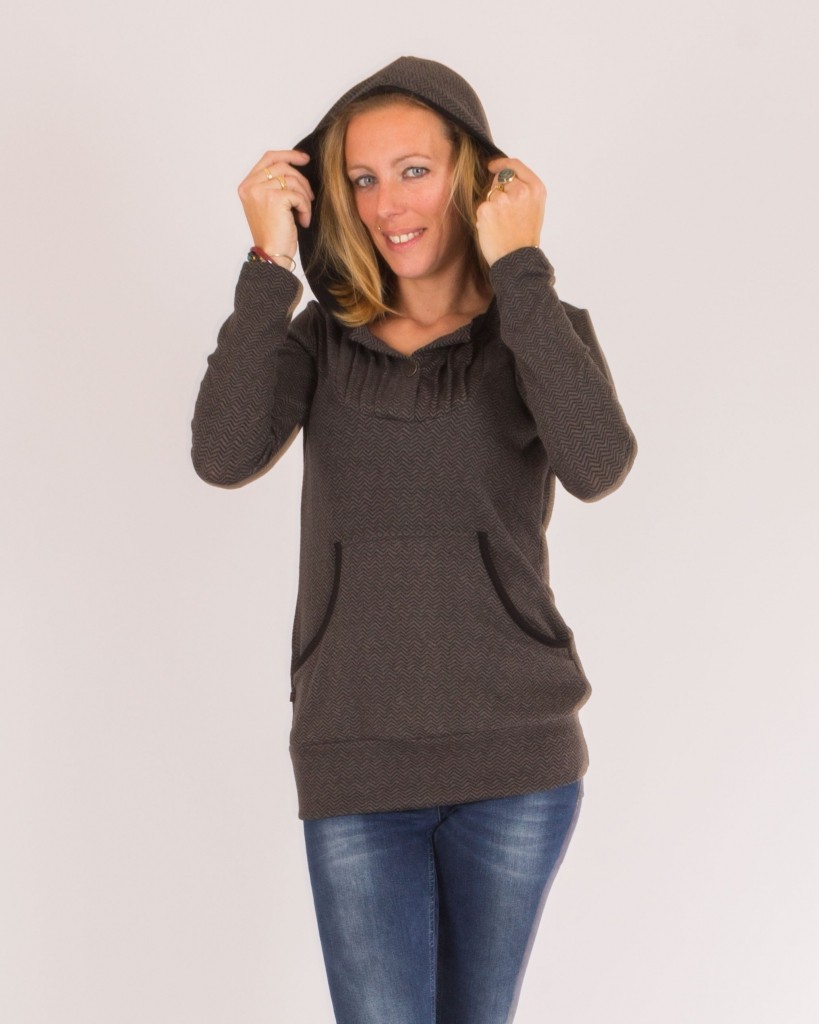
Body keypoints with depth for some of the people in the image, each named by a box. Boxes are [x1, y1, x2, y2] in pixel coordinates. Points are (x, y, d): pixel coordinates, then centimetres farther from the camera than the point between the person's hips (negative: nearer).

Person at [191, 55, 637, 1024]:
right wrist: (269, 265, -13)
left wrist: (517, 268, -16)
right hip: (354, 757, 0)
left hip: (515, 757, 0)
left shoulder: (545, 331, 1)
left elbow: (598, 467, -20)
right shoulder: (320, 338, 5)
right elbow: (224, 456, -14)